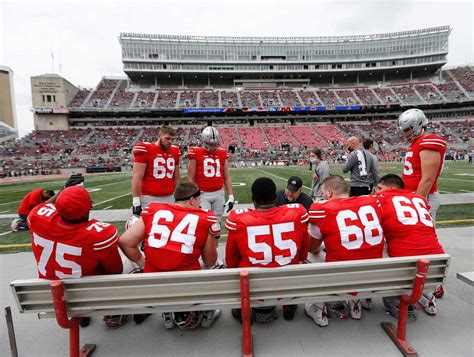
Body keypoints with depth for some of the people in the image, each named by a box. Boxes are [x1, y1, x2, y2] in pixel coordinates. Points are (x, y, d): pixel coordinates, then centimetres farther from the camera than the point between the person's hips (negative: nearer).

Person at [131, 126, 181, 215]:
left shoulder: (175, 152, 8)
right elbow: (137, 177, -10)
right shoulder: (145, 150, -8)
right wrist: (136, 202, -13)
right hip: (150, 198, -5)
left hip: (170, 198, 5)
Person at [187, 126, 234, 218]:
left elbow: (227, 178, 11)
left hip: (219, 194, 4)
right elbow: (191, 179, -2)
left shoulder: (223, 154, 6)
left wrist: (231, 196, 5)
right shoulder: (196, 154, -5)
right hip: (203, 194, -4)